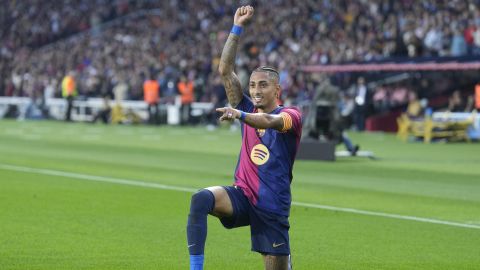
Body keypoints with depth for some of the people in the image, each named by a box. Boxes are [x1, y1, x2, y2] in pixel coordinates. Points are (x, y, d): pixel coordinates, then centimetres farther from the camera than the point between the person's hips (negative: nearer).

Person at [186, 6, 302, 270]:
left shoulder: (291, 115, -2)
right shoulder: (249, 110, 11)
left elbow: (272, 122, -28)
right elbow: (225, 70, 6)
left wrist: (239, 115, -46)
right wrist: (237, 27, 1)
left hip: (273, 207, -3)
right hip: (242, 196, 3)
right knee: (201, 198, -28)